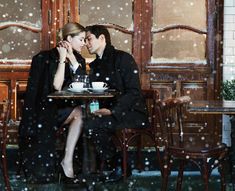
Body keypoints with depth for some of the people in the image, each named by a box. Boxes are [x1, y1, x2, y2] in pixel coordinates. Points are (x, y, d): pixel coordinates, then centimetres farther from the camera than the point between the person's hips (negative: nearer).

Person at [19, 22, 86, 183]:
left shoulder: (79, 60, 9)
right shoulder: (46, 58, -8)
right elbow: (56, 86, -18)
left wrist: (72, 59, -10)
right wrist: (62, 59, -16)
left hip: (66, 108, 5)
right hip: (43, 110, -5)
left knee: (80, 112, -28)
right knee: (79, 112, -29)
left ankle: (68, 161, -26)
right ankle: (67, 162, -22)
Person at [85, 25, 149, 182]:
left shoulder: (123, 58, -6)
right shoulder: (95, 65, 18)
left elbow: (134, 91, -14)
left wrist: (112, 111, -23)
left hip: (132, 113, -7)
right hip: (108, 113, 7)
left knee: (91, 126, -27)